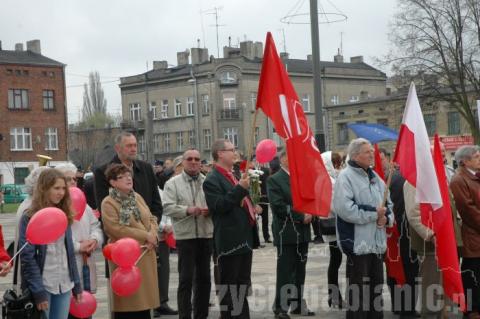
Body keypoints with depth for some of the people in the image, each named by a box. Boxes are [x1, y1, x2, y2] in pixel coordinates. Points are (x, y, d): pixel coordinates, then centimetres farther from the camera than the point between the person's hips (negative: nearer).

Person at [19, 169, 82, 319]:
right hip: (42, 286, -5)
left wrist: (76, 284, 9)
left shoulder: (64, 215, 10)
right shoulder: (30, 218, -7)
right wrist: (38, 291, -17)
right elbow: (27, 257, -11)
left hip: (64, 284, 5)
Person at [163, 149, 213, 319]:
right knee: (186, 279, -3)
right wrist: (187, 210, -22)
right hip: (185, 236, -4)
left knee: (203, 277, 12)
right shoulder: (173, 183, 0)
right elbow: (167, 207, -10)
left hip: (206, 235, 4)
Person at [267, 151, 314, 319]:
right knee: (285, 272, -2)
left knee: (300, 271, 12)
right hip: (286, 233, -6)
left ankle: (298, 304, 21)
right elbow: (279, 207, -17)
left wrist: (309, 213, -6)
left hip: (302, 232, 6)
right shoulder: (274, 180, -7)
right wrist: (301, 216, -15)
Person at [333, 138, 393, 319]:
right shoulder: (345, 177, -10)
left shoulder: (375, 177, 16)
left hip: (377, 242, 8)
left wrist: (386, 217, -5)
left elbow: (388, 204, 19)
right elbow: (344, 208, -22)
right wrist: (374, 213, -15)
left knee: (376, 288, 14)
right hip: (357, 243, -8)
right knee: (358, 289, -2)